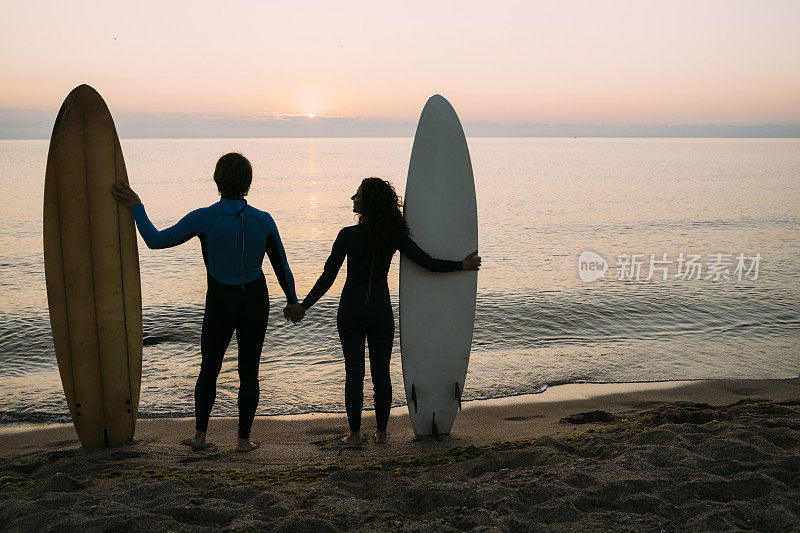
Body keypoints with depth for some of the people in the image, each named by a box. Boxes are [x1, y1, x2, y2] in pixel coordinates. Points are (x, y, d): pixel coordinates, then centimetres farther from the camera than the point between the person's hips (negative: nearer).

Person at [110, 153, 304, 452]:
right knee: (249, 371, 10)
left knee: (209, 369, 17)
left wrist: (136, 207, 5)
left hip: (220, 304, -1)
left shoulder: (204, 219, -15)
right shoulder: (263, 220, -9)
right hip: (255, 303, 1)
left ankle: (200, 436, 22)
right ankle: (244, 439, 14)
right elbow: (281, 266, 0)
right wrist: (292, 301, 15)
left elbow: (156, 240, -7)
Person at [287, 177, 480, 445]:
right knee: (381, 373, 11)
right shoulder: (395, 235, -5)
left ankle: (354, 433, 13)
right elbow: (428, 263, -4)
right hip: (381, 312, 2)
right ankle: (381, 433, 19)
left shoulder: (348, 235, -12)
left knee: (354, 373, 6)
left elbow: (328, 277, -12)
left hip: (351, 312, -2)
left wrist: (303, 306, -4)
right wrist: (463, 265, 10)